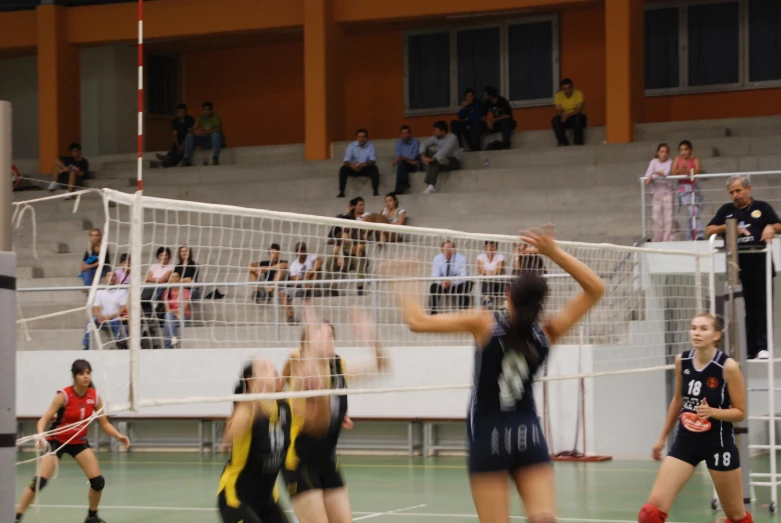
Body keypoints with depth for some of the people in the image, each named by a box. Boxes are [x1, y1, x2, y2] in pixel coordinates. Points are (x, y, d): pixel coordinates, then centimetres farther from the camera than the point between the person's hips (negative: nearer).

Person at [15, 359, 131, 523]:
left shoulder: (95, 396, -9)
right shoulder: (64, 395, -22)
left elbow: (104, 424, 0)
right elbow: (44, 419, -24)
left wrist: (118, 436, -17)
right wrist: (40, 435, -44)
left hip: (79, 442, 4)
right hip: (56, 441, -4)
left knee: (98, 481, -4)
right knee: (40, 480, -18)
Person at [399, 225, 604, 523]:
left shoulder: (485, 324, -10)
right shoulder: (546, 334, -4)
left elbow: (418, 322, -9)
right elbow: (596, 289, 3)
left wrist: (407, 292, 9)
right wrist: (555, 253, -1)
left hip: (489, 436, -2)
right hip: (528, 434, 2)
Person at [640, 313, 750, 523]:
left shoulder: (728, 367, -16)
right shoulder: (681, 361, -2)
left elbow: (740, 412, -8)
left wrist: (712, 411, -27)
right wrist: (663, 437, 21)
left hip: (718, 443, -4)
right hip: (685, 441, 4)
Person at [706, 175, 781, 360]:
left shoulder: (762, 207, 9)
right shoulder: (726, 210, 15)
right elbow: (709, 231, 9)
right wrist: (726, 228, -8)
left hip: (760, 264, -2)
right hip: (738, 266, 2)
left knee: (762, 306, -5)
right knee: (749, 308, 5)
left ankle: (763, 346, -5)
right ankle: (751, 350, 6)